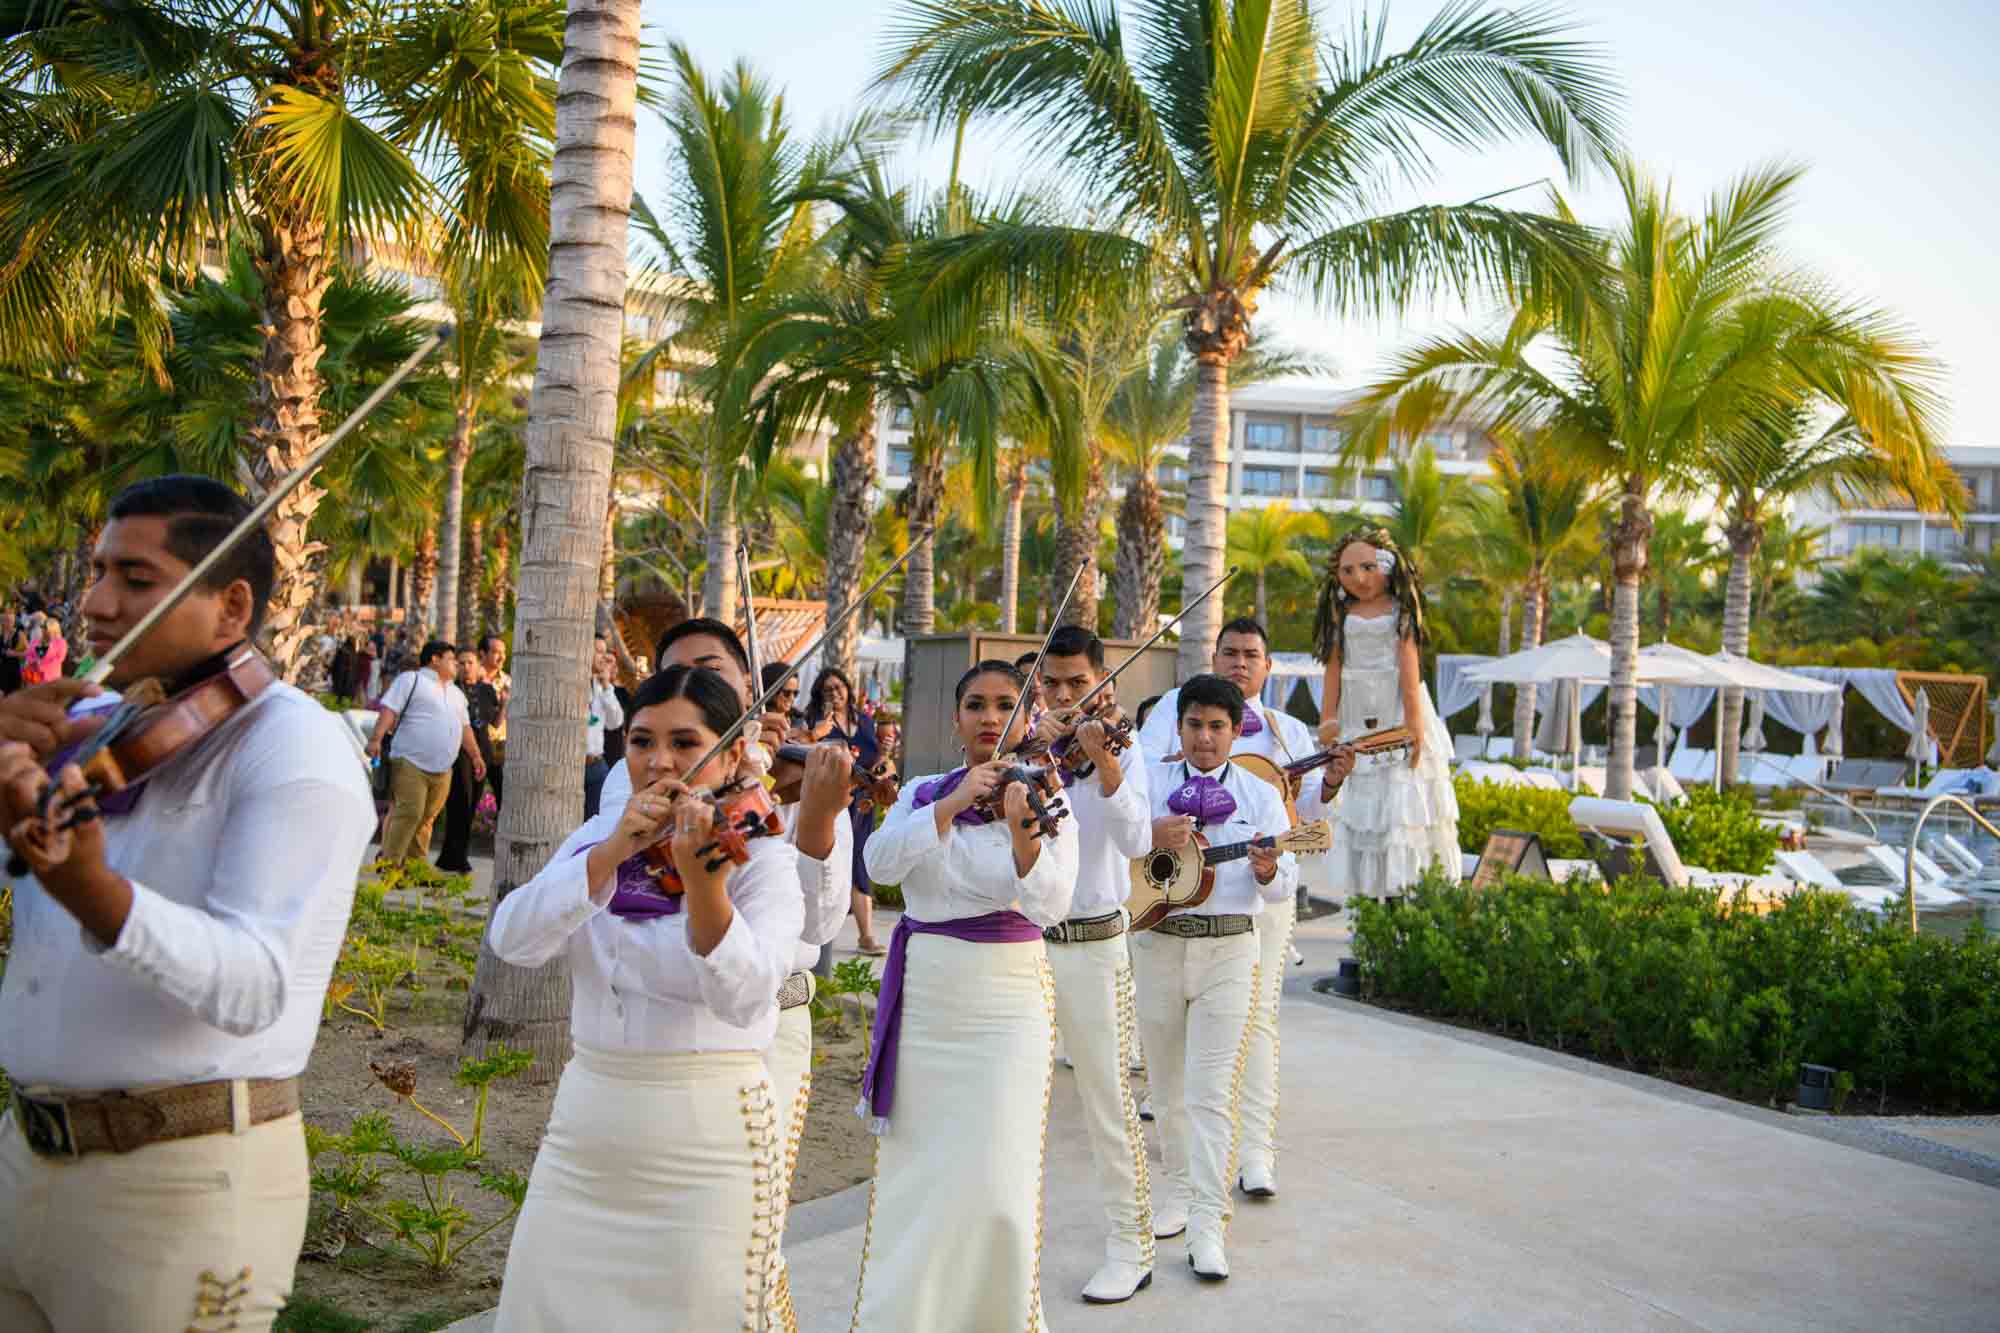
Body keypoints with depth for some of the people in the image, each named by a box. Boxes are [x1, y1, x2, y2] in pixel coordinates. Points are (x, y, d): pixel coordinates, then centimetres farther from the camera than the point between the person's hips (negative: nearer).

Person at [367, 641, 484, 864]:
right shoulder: (411, 680, 1)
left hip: (442, 770, 7)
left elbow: (465, 727, 27)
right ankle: (389, 864, -9)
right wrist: (376, 739, -19)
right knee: (408, 813, -13)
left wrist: (475, 755, 23)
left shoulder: (456, 693, 24)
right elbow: (389, 710, -8)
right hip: (411, 764, -7)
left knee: (426, 819, 8)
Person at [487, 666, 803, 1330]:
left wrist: (701, 877, -42)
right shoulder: (598, 835, 6)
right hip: (584, 1120, 5)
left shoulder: (762, 856, -8)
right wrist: (611, 854, -23)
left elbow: (743, 996, -25)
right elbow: (513, 940, -10)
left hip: (704, 1142, -4)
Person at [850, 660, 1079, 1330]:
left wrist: (1021, 827, -31)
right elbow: (881, 861, -12)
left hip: (1006, 1000, -3)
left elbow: (1049, 905, -15)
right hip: (922, 996, 3)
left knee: (994, 1188, -6)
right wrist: (956, 802, -20)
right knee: (910, 1173, 11)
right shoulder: (923, 792, 7)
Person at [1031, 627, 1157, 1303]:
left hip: (1092, 945, -3)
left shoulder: (1121, 751, -2)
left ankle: (1132, 1246, 12)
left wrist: (1101, 758, -30)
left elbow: (1136, 841, -18)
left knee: (1108, 1100, 1)